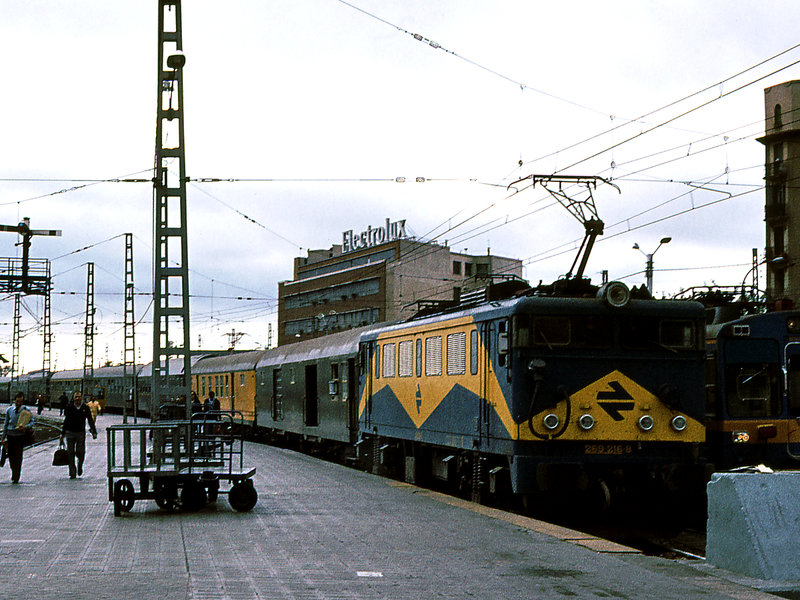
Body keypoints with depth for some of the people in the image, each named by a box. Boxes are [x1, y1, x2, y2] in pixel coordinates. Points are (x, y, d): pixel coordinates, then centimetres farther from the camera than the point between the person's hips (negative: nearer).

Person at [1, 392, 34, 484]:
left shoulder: (26, 411, -1)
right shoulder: (9, 410, 7)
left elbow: (31, 422, -4)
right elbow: (6, 424, 13)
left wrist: (25, 427, -26)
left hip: (20, 436, -3)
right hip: (10, 435, 3)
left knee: (18, 457, -4)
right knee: (11, 455, 6)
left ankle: (16, 478, 2)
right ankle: (14, 472, 29)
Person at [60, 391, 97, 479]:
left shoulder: (85, 408, 2)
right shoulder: (69, 408, 3)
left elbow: (90, 421, 7)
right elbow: (66, 421, 11)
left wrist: (94, 432, 0)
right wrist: (63, 433, 11)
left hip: (81, 433, -1)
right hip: (70, 432, 1)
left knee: (80, 452, -5)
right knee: (71, 453, -1)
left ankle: (80, 466, 26)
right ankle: (72, 473, 5)